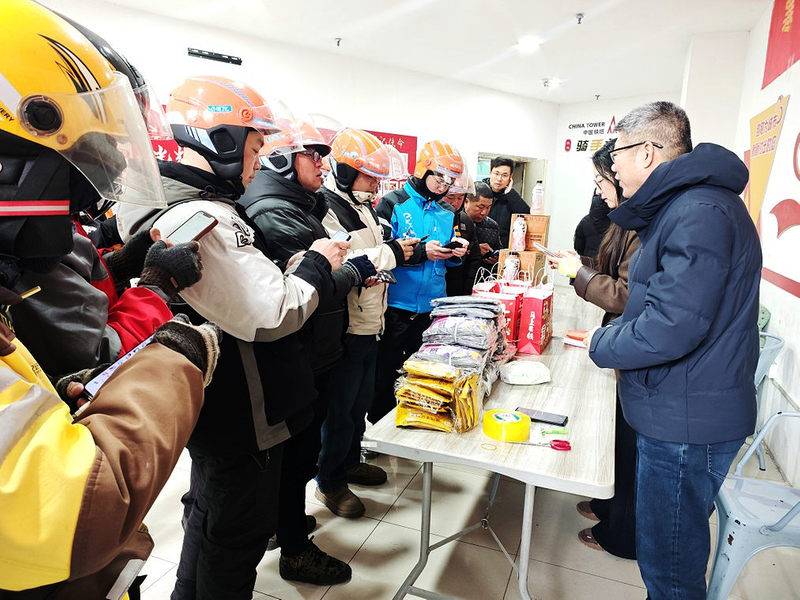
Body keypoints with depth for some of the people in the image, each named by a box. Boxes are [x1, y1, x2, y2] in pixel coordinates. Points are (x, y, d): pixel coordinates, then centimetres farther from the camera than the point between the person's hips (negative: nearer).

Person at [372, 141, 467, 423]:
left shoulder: (445, 214, 11)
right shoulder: (393, 204, -7)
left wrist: (455, 254, -5)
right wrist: (421, 252, -23)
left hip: (430, 307, 6)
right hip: (396, 307, -5)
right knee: (386, 374, 6)